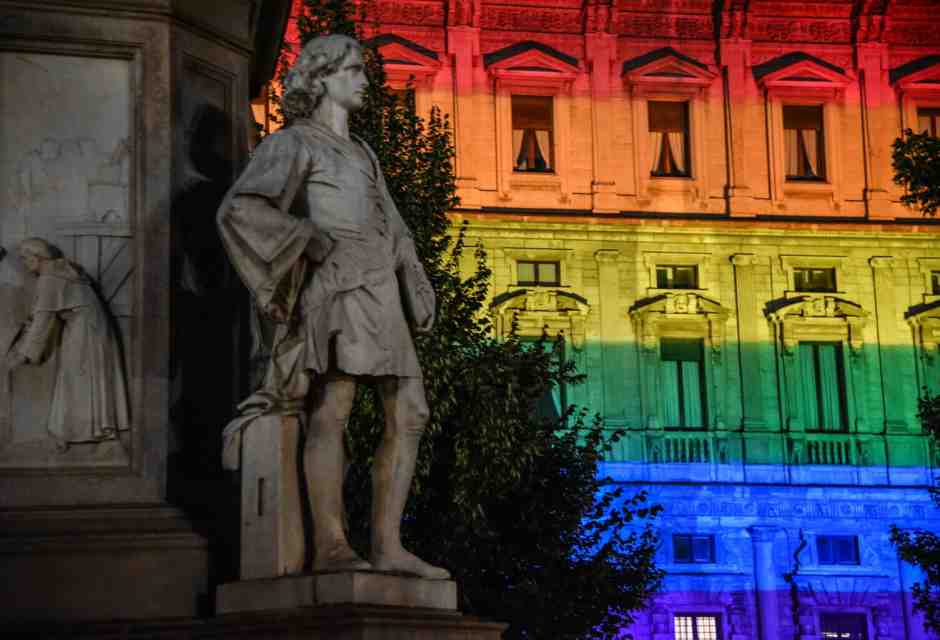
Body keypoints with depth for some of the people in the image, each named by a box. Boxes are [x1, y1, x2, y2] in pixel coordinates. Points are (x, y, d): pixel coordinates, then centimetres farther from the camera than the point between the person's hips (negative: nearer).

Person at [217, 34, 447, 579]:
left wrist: (418, 287, 12)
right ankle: (331, 547, -23)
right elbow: (239, 210, -8)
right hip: (338, 285, -8)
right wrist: (307, 240, -17)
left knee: (409, 415, -2)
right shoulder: (292, 143, 5)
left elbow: (393, 229, 28)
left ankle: (388, 547, -3)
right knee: (333, 409, -18)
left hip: (380, 293, 8)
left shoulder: (360, 151, 29)